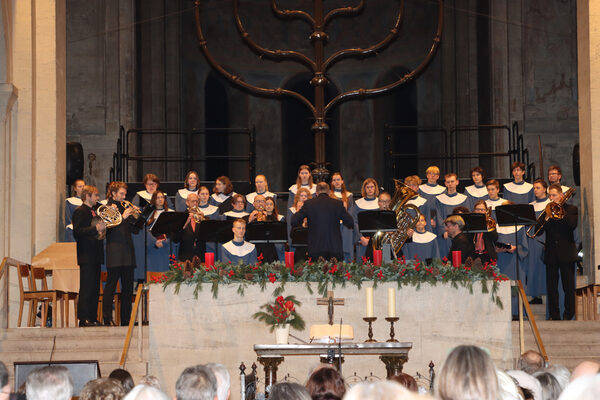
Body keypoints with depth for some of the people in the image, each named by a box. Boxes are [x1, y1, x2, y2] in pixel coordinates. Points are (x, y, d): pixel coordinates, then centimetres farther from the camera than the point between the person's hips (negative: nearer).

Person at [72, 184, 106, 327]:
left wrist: (102, 227, 11)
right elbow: (77, 232, -17)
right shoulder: (80, 212, -7)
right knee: (86, 288, -10)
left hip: (95, 256, 9)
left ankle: (92, 318, 10)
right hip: (86, 256, -9)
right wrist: (95, 229, -24)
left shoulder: (93, 212, 20)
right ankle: (83, 319, -10)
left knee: (95, 289, 8)